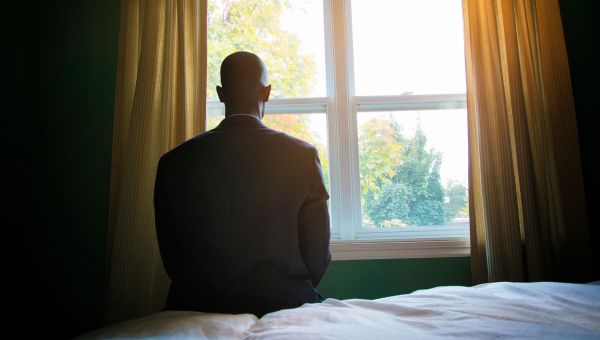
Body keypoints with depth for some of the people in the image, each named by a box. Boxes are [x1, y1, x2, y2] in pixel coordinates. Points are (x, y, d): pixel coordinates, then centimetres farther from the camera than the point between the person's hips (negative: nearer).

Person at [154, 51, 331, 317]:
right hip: (284, 304, -1)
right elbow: (318, 257, -7)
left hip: (199, 305, 2)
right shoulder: (303, 155, -12)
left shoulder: (173, 162, -8)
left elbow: (172, 257, 1)